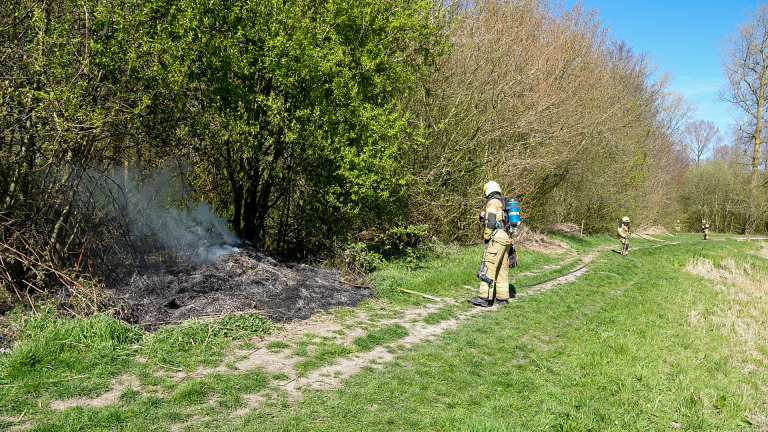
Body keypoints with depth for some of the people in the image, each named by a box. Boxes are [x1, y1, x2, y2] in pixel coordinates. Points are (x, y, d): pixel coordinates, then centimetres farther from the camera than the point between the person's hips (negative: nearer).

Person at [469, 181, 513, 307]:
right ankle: (503, 297, 15)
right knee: (502, 269, 12)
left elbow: (490, 221, -15)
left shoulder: (492, 202, -5)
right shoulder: (505, 203, 22)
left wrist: (486, 237, -6)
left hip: (497, 238, -9)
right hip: (507, 239, 9)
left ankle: (484, 297, -16)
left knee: (488, 267, -11)